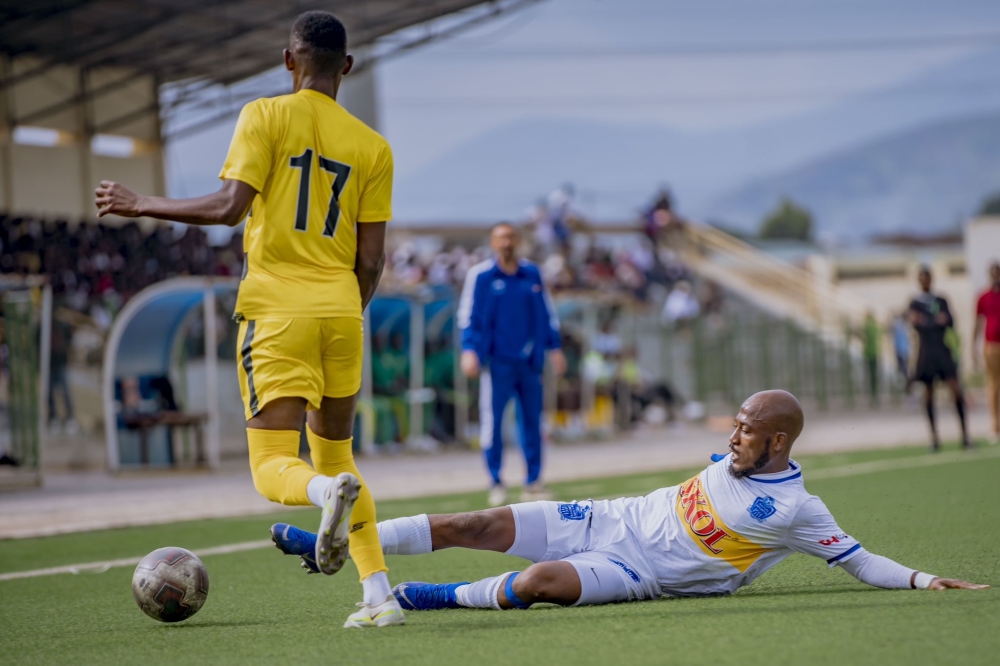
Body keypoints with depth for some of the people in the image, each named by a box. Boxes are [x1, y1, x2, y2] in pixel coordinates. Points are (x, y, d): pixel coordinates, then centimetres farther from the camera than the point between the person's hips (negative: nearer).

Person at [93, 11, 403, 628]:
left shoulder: (266, 117, -2)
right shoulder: (372, 147, 9)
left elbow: (230, 207, -13)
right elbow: (371, 260, 6)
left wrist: (144, 205, 0)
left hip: (277, 310, -4)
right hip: (340, 312, 4)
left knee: (273, 468, -3)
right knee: (335, 457, 17)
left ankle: (332, 491, -38)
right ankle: (381, 595, 5)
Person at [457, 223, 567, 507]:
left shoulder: (532, 273, 10)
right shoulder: (480, 275, -1)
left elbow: (546, 313, 16)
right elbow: (468, 315, -1)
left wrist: (554, 347, 14)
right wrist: (469, 350, -12)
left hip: (529, 360, 3)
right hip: (497, 361, -3)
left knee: (532, 418, 6)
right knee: (492, 420, -6)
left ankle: (534, 480, 14)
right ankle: (496, 482, 3)